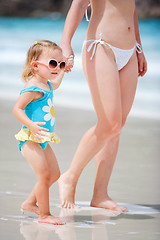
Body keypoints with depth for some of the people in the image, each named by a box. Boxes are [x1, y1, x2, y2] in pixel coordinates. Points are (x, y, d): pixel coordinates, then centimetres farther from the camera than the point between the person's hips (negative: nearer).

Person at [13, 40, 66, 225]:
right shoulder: (32, 88, -18)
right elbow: (17, 109, -21)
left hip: (42, 140, 10)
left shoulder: (46, 85, 12)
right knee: (44, 174, -15)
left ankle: (30, 203, 28)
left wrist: (62, 72, 35)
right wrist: (31, 125, -32)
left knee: (54, 174, 15)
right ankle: (44, 214, -7)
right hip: (30, 140, -10)